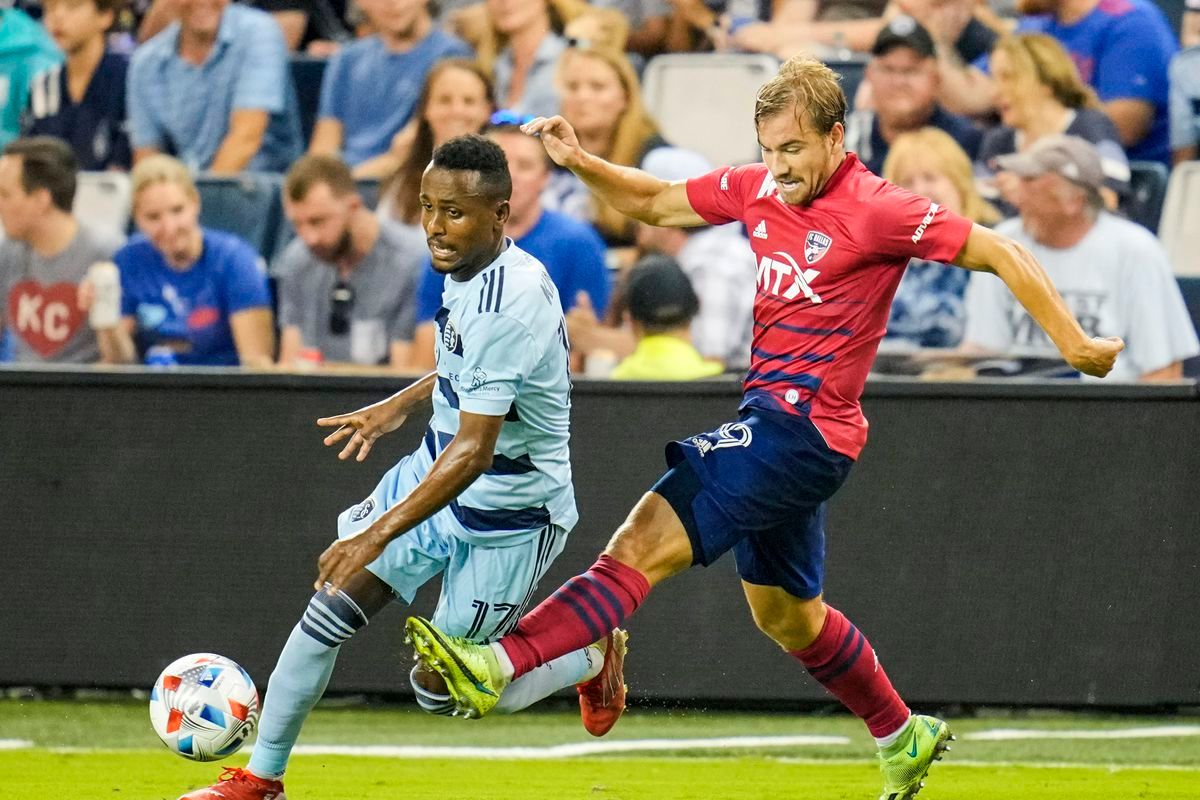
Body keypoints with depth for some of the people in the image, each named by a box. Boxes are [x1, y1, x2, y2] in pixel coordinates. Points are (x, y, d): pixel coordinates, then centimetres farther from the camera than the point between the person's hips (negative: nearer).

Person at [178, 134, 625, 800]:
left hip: (508, 513, -8)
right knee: (331, 606, -5)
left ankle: (592, 656, 27)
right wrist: (396, 409, 19)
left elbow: (473, 453, -33)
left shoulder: (507, 304, -31)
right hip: (438, 471, 8)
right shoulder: (469, 266, -2)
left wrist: (380, 534, -35)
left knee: (443, 690, 3)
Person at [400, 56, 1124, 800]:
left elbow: (1002, 253, -11)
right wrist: (583, 164, 3)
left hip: (806, 428, -9)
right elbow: (658, 202, 20)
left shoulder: (877, 210, -14)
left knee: (647, 540, -20)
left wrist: (1075, 343, -12)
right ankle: (905, 739, 41)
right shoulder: (757, 189, 7)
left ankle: (500, 667, -31)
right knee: (785, 612, 23)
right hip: (772, 414, 9)